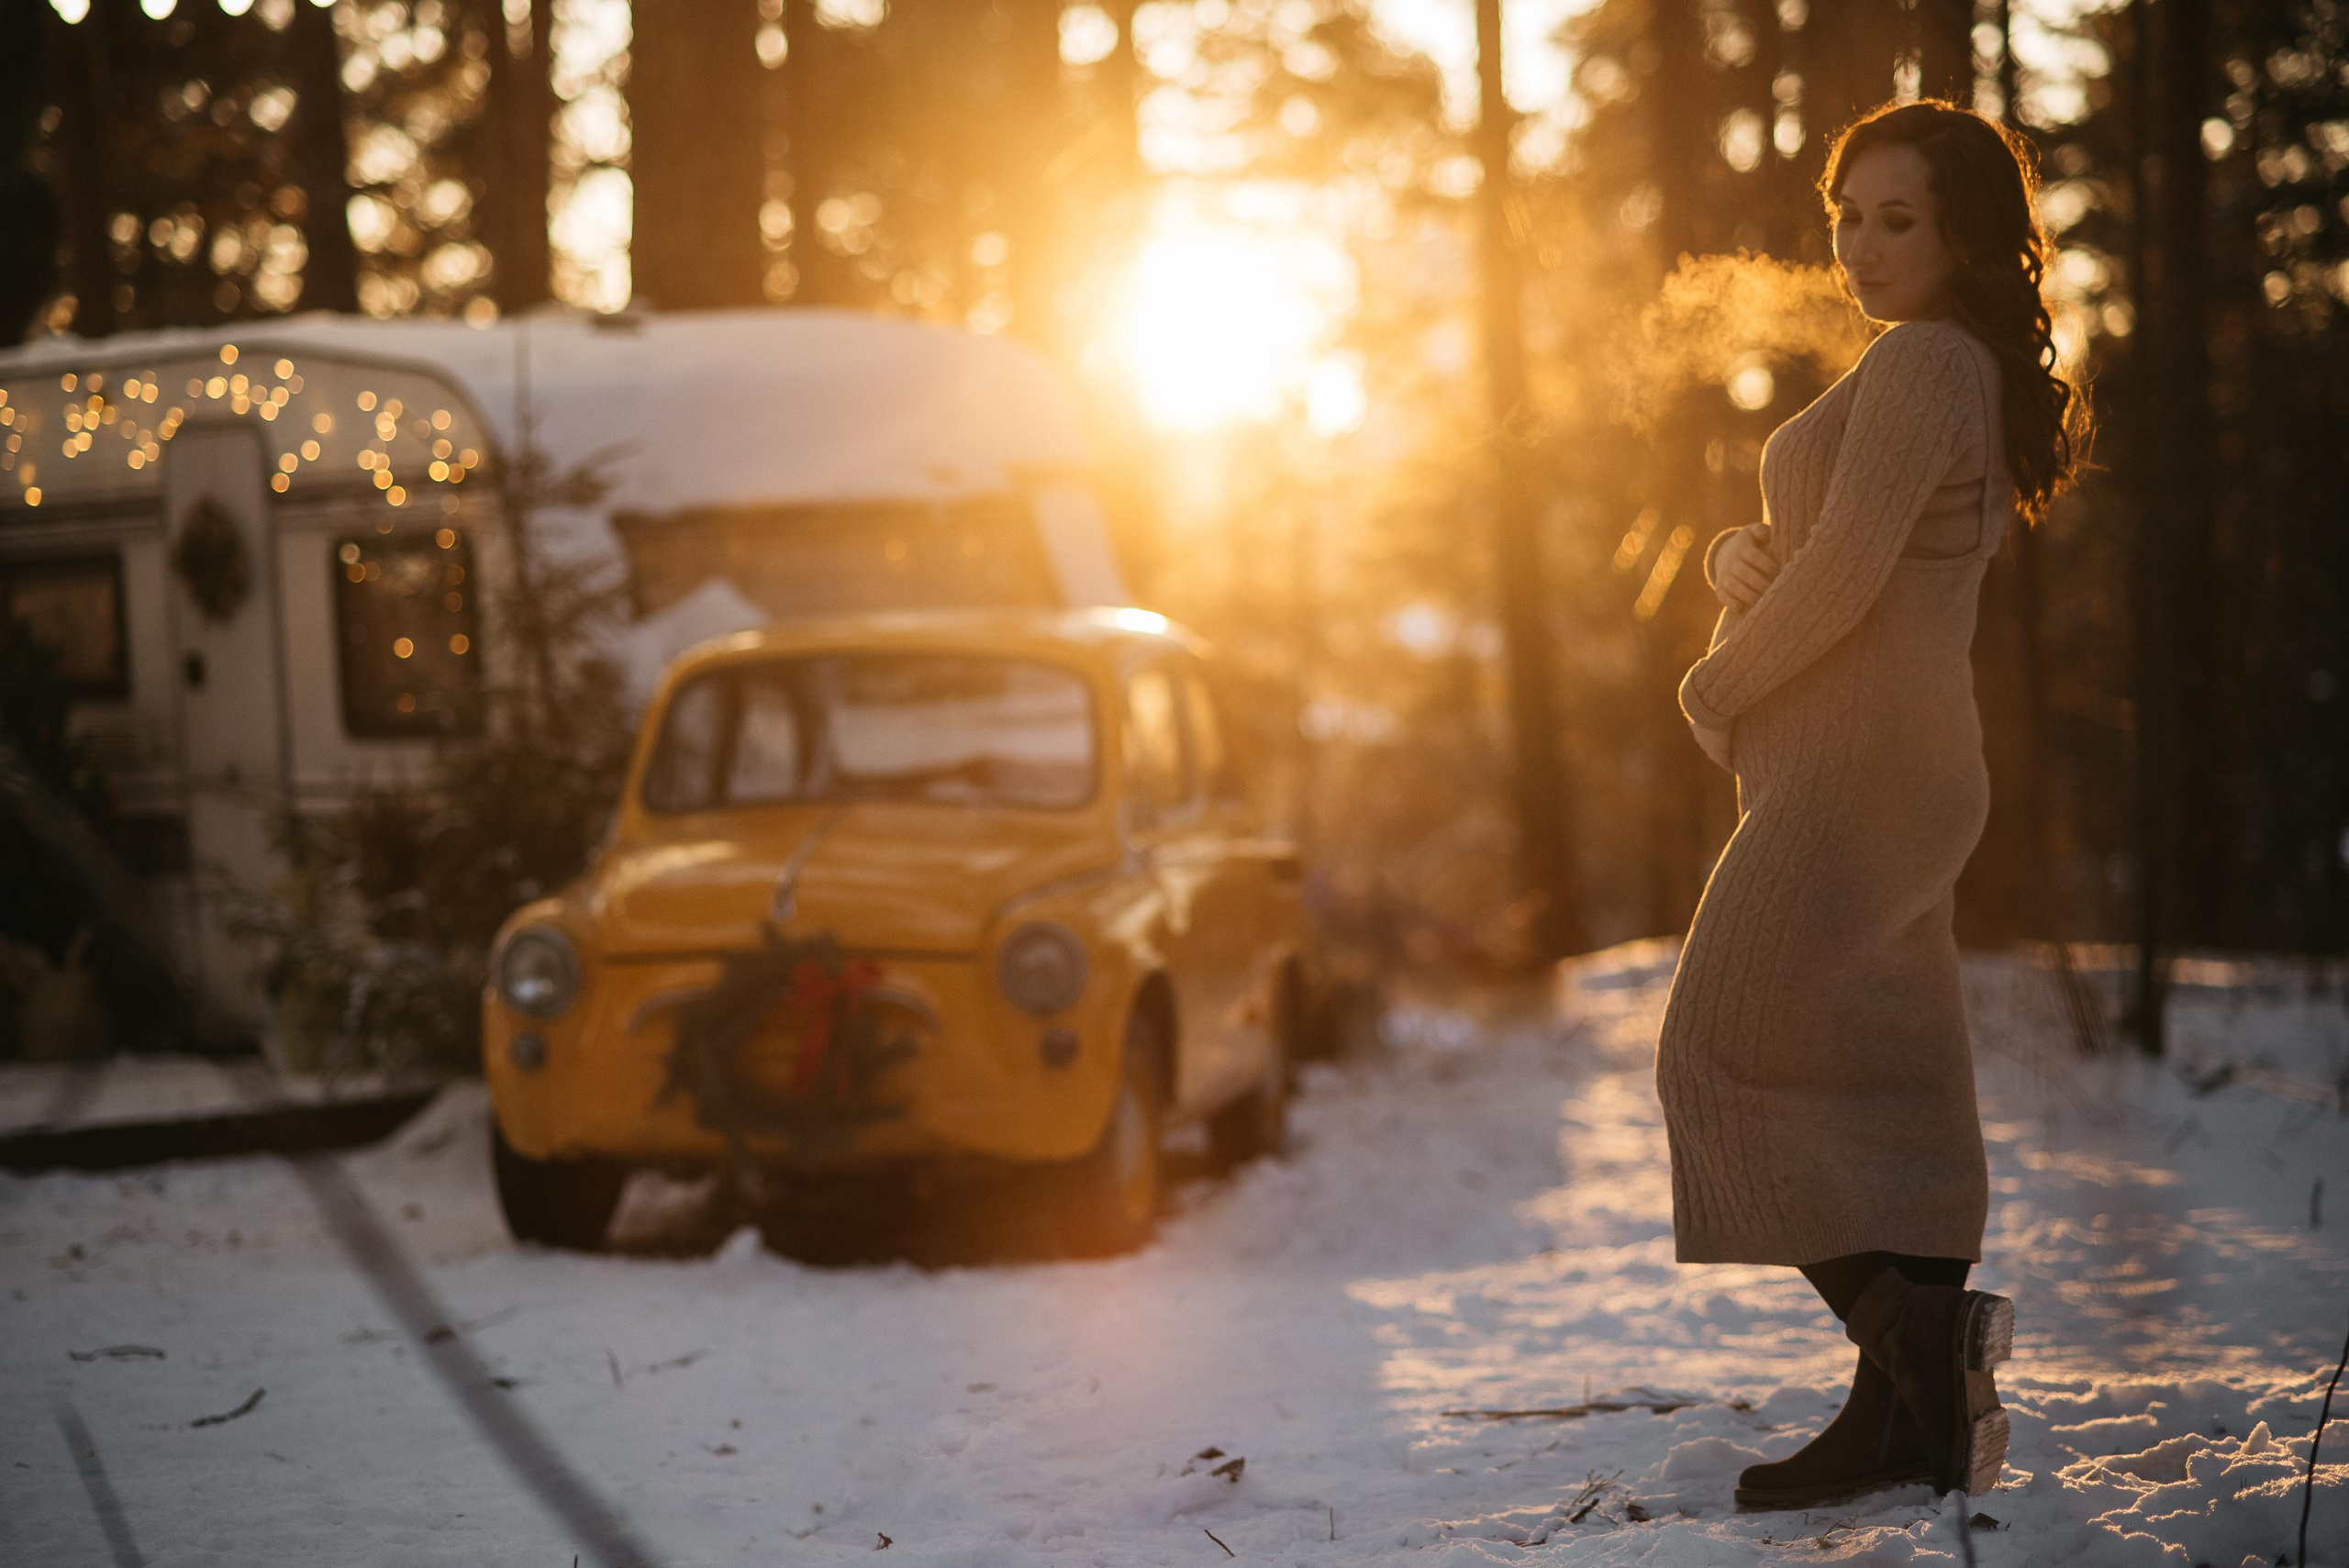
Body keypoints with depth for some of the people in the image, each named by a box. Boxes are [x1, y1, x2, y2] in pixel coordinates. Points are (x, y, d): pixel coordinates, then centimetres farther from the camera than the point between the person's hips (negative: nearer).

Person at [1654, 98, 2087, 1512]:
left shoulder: (1920, 361, -14)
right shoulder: (1978, 373, 18)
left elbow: (1845, 573, -20)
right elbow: (1808, 541, 21)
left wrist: (1713, 691, -5)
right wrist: (1741, 559, -1)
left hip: (1856, 771, -10)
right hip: (1916, 766, 10)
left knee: (1723, 1059, -8)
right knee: (1885, 1084, 8)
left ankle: (1916, 1330, -13)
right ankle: (1914, 1414, 10)